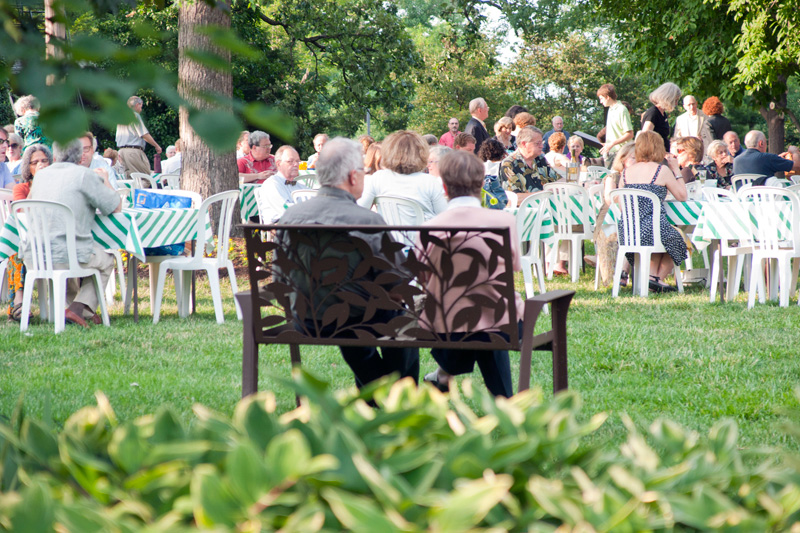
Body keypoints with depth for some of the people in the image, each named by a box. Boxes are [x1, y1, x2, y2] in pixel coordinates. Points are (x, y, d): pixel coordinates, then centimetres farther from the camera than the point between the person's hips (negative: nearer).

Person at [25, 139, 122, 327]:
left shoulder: (40, 175, 13)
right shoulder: (85, 175, -5)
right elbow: (116, 207, 1)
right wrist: (104, 180, 19)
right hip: (67, 257, -6)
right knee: (106, 259, 23)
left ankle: (86, 312, 34)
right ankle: (78, 308, 1)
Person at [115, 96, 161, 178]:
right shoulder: (134, 115, -6)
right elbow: (144, 134, -10)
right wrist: (157, 146, 1)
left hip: (121, 149, 8)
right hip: (134, 149, -8)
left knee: (129, 177, 6)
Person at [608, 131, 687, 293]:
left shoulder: (626, 172, 9)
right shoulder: (662, 170, -4)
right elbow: (682, 196, 4)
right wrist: (676, 170, 13)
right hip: (652, 229, -5)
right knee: (675, 240, 25)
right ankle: (657, 277, 11)